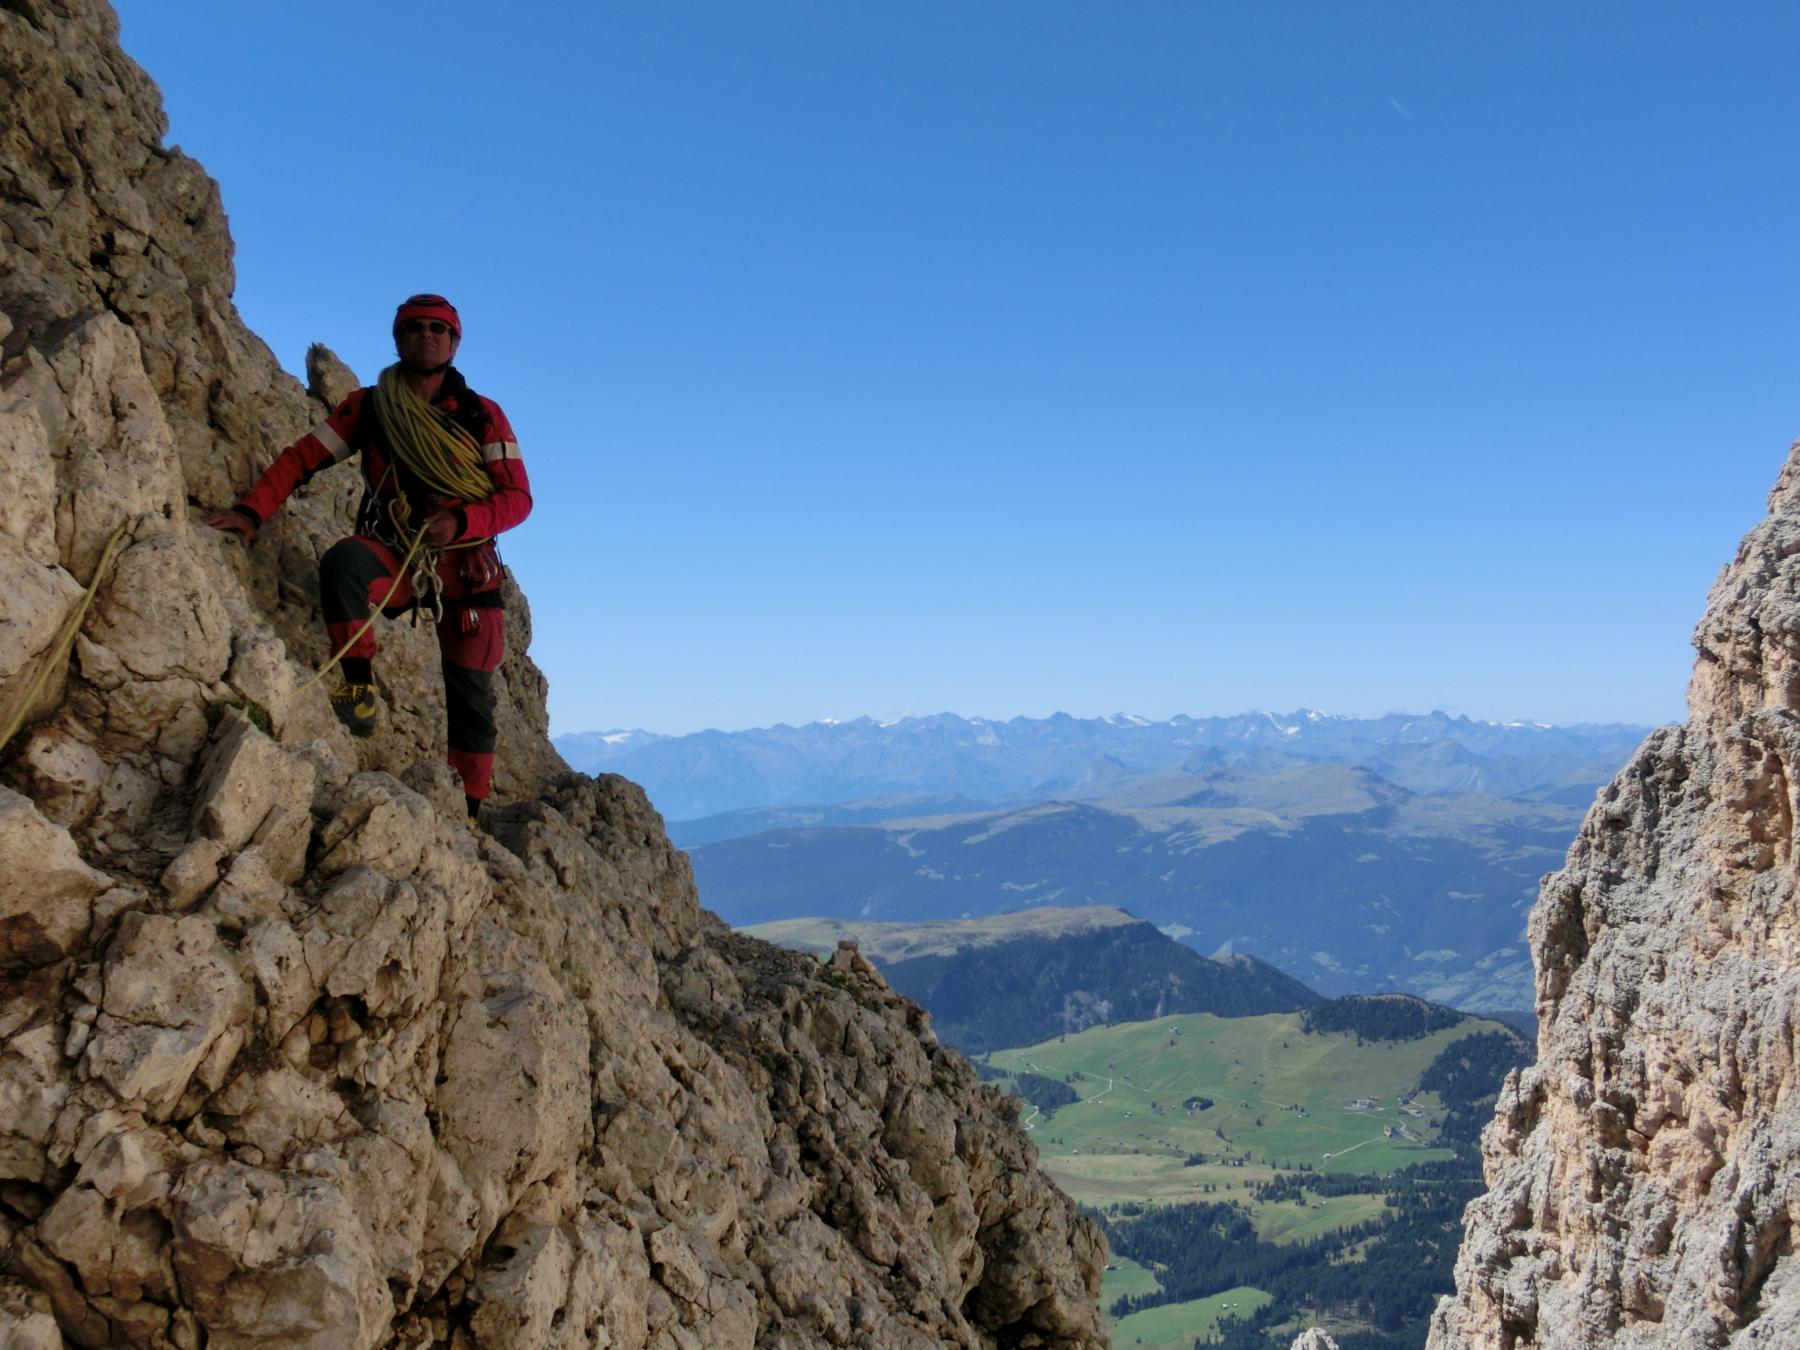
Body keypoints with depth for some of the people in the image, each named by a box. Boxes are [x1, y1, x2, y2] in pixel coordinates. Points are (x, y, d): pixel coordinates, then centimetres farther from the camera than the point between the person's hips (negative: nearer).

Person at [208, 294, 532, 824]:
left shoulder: (482, 416, 4)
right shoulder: (368, 407, 6)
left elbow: (517, 496, -1)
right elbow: (302, 458, 1)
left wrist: (460, 521, -20)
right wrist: (252, 510, -15)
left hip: (465, 563, 0)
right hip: (394, 557, 0)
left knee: (470, 696, -2)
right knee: (343, 560, -34)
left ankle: (470, 810, 8)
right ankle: (359, 686, -28)